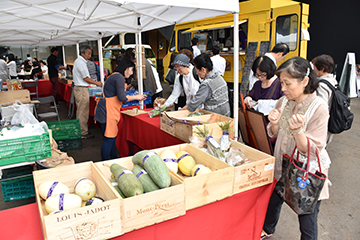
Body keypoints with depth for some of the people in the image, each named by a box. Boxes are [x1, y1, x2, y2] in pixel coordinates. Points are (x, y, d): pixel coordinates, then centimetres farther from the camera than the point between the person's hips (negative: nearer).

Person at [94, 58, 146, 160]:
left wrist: (135, 97, 19)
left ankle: (114, 158, 28)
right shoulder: (119, 77, -14)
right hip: (107, 111, -10)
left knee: (112, 136, 17)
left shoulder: (114, 76, 19)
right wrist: (136, 97, -6)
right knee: (109, 138, -5)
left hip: (110, 111, 10)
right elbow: (121, 98, -20)